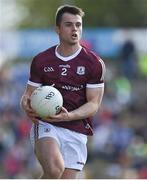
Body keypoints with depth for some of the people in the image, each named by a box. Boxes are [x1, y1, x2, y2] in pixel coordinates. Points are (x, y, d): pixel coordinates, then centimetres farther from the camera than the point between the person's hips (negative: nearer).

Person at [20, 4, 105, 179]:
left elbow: (94, 104, 0)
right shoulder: (41, 60, 9)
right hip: (45, 125, -1)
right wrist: (27, 106, -12)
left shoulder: (94, 63, 3)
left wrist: (69, 116, -20)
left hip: (76, 131, 1)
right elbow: (28, 94, 13)